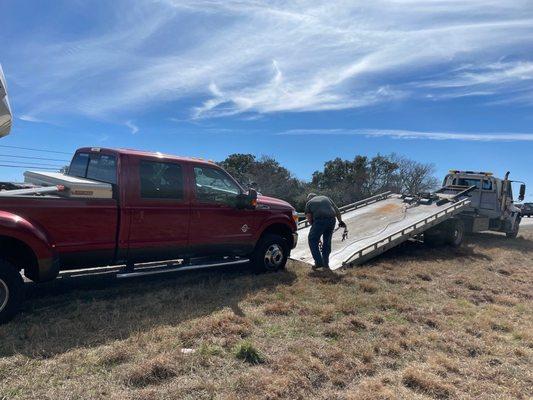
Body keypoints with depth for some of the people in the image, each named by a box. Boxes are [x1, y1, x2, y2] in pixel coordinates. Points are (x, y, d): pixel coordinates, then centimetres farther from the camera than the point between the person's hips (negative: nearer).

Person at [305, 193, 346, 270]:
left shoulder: (309, 203, 20)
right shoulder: (326, 198, 30)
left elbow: (309, 218, 8)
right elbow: (337, 210, 25)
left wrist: (313, 225, 19)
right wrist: (340, 221, 33)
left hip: (319, 220, -4)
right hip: (331, 220, 4)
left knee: (313, 240, 8)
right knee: (327, 241, 17)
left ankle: (319, 262, 2)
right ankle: (325, 263, 22)